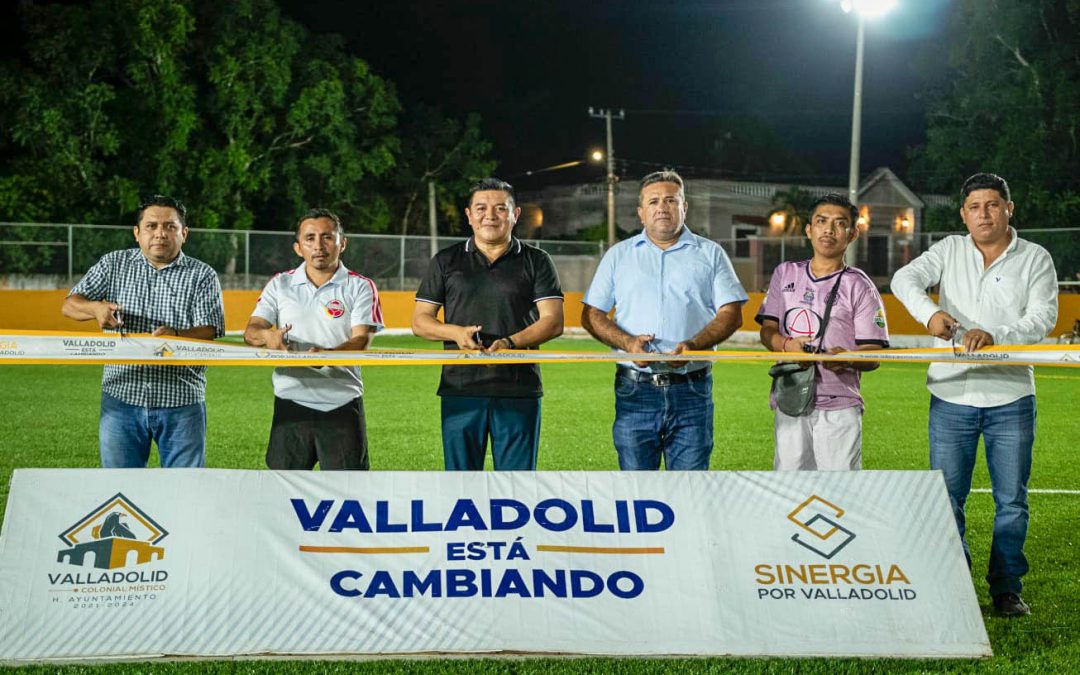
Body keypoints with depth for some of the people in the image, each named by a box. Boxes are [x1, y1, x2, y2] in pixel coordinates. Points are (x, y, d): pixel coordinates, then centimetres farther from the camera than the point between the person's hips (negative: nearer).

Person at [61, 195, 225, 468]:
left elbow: (211, 332, -7)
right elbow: (70, 305, 6)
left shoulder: (202, 275, 3)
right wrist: (96, 308, -17)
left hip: (182, 403, -1)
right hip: (122, 396, 2)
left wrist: (176, 336, -28)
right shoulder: (114, 264, 9)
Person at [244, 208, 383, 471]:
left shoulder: (360, 287, 3)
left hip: (342, 402, -2)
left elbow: (361, 340, -9)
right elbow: (251, 331, 3)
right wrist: (266, 336, -22)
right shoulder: (280, 284, 11)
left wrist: (327, 354, -30)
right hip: (291, 402, 2)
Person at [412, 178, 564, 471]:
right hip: (460, 390, 1)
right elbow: (419, 320, 11)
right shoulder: (446, 261, 13)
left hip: (519, 389, -1)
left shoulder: (536, 262, 9)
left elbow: (553, 321, 0)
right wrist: (455, 332, -10)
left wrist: (511, 342, -18)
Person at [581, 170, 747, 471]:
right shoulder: (618, 255, 14)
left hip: (692, 391, -1)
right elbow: (591, 314, 10)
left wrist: (694, 345, -14)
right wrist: (626, 342, -9)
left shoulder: (710, 253, 11)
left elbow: (731, 313, 4)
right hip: (635, 389, 1)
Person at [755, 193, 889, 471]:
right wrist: (786, 344, -12)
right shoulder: (785, 274, 13)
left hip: (839, 407, -3)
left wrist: (847, 359, -27)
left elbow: (874, 355, -3)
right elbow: (767, 329, 12)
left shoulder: (859, 286, 1)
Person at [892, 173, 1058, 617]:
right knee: (946, 498, 2)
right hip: (952, 397, 1)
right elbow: (905, 278, -8)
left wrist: (993, 336, -27)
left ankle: (1007, 589, 14)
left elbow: (1042, 318, -10)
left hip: (1010, 399, -1)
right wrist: (929, 312, -30)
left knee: (1011, 501, 4)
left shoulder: (1035, 259, 3)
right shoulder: (950, 250, 7)